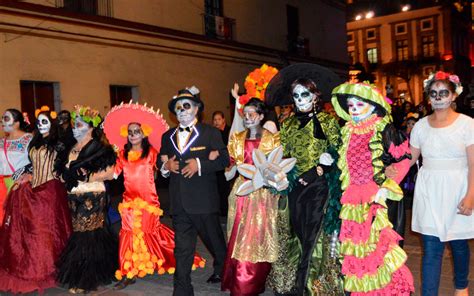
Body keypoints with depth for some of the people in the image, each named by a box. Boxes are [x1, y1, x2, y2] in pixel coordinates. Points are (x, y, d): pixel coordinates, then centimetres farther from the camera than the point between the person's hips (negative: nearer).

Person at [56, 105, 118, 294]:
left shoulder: (99, 148, -8)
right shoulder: (73, 149, 15)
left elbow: (110, 173, -13)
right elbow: (67, 171, 25)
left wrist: (89, 176, -17)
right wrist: (66, 176, 6)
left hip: (92, 197, -7)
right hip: (75, 197, 7)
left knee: (85, 235, -1)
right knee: (86, 233, 11)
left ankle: (83, 280, 10)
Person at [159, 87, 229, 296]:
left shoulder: (210, 133, -1)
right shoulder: (168, 136, 13)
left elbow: (224, 159, -7)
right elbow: (162, 162, 19)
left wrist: (200, 164, -19)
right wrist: (166, 166, -4)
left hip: (204, 200, -3)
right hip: (179, 202, 3)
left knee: (214, 240, 15)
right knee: (182, 249, 7)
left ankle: (222, 270, 44)